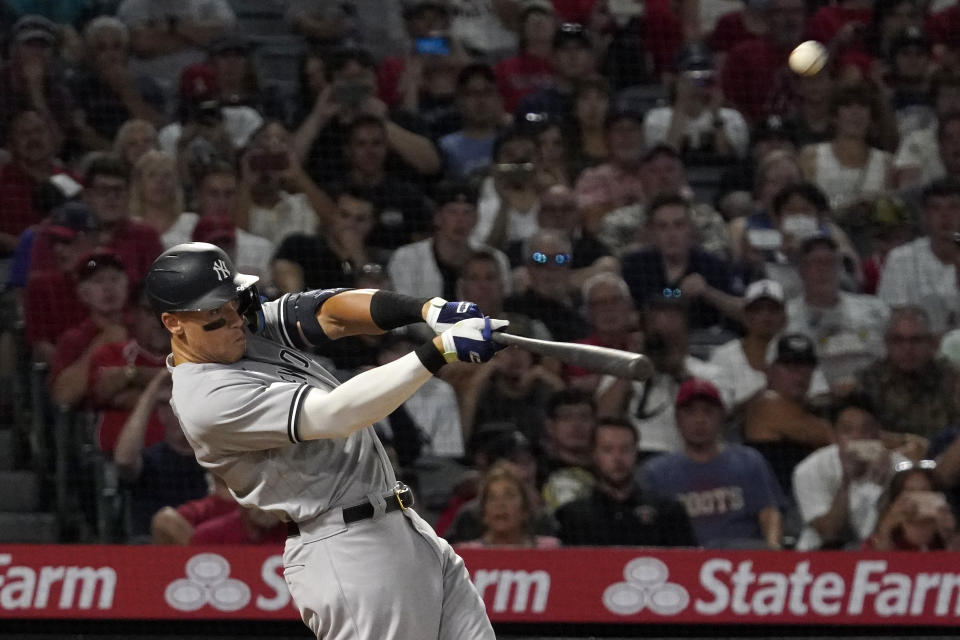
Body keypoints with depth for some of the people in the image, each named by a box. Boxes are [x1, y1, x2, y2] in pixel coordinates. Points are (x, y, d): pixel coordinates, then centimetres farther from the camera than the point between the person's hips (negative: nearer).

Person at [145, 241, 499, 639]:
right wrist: (440, 350, -28)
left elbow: (333, 315, 2)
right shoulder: (208, 400, -18)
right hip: (350, 556, -9)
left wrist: (432, 311, -16)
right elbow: (335, 415, -24)